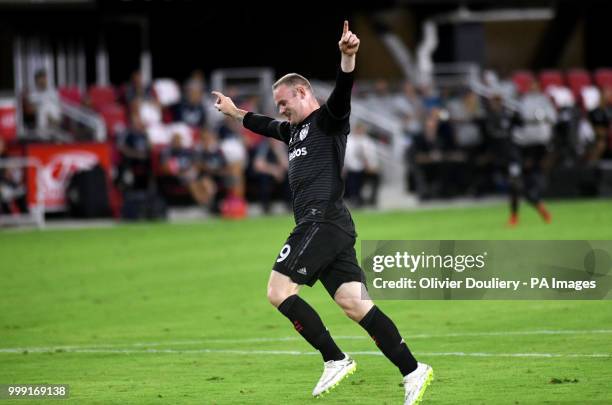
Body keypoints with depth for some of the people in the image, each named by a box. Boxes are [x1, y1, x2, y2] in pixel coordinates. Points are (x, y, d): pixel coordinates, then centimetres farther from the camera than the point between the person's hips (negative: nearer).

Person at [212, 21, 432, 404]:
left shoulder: (328, 120, 1)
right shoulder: (294, 129, 26)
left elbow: (342, 94, -20)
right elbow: (263, 125, 46)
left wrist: (348, 58, -39)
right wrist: (234, 111, 61)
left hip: (323, 221, -9)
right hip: (322, 227, 9)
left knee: (279, 290, -12)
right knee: (355, 303, -2)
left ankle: (336, 360, -13)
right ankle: (412, 371, -10)